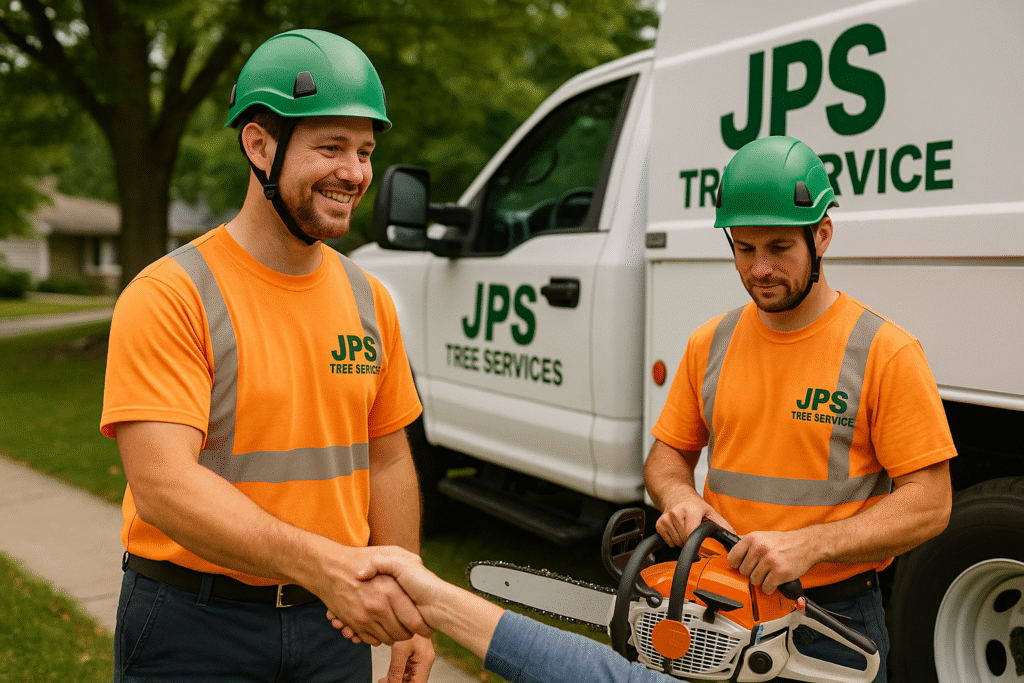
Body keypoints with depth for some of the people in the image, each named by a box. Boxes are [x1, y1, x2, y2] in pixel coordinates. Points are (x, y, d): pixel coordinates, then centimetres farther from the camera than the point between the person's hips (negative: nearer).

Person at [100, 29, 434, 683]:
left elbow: (389, 462, 8)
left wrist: (407, 612, 5)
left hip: (335, 626, 5)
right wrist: (323, 563, -35)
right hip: (193, 629, -4)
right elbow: (162, 484, -25)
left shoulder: (368, 299, 3)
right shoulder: (169, 296, -15)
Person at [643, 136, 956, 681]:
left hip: (834, 620, -3)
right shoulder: (710, 344, 2)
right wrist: (678, 497, -12)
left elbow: (928, 503, -13)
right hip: (722, 608, 4)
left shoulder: (886, 352, -12)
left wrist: (808, 545, -26)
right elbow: (669, 452, 11)